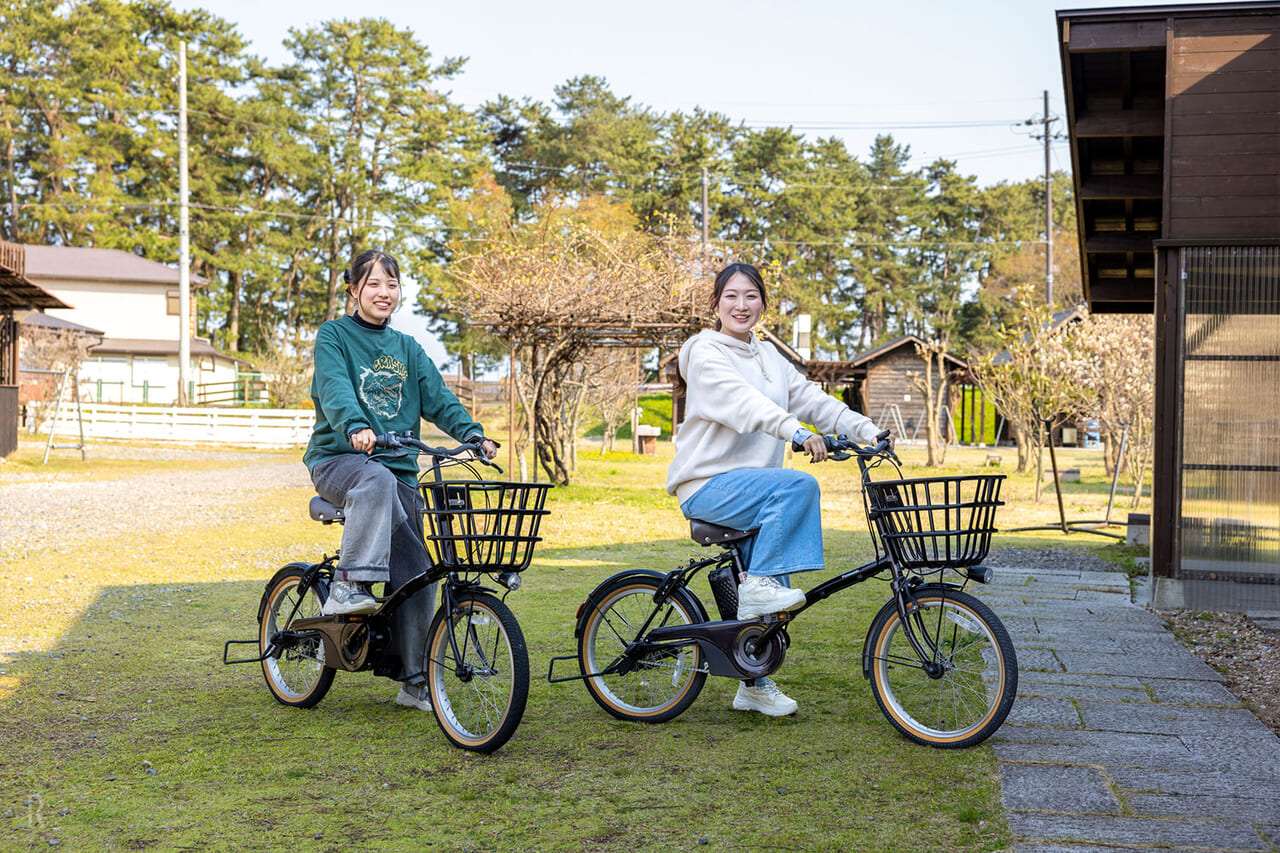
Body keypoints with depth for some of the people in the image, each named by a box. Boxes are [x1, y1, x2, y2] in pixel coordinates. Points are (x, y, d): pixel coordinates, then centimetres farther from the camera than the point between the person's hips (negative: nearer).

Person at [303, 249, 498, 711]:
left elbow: (437, 396, 6)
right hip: (339, 459, -4)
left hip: (399, 465, 5)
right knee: (377, 479, -41)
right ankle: (349, 584, -37)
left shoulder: (407, 348, 16)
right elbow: (335, 387, -17)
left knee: (416, 575, -2)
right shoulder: (334, 335, 1)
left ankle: (413, 679, 8)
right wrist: (355, 427, -37)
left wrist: (473, 433, -13)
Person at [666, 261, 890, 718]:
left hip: (752, 484, 7)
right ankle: (759, 584, -22)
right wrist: (797, 432, -40)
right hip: (709, 485, -7)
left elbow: (813, 399, 6)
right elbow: (743, 402, -25)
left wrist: (869, 432, -8)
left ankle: (754, 684, 19)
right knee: (798, 485, -29)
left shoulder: (768, 357, 16)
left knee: (766, 594, 4)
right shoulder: (705, 354, -7)